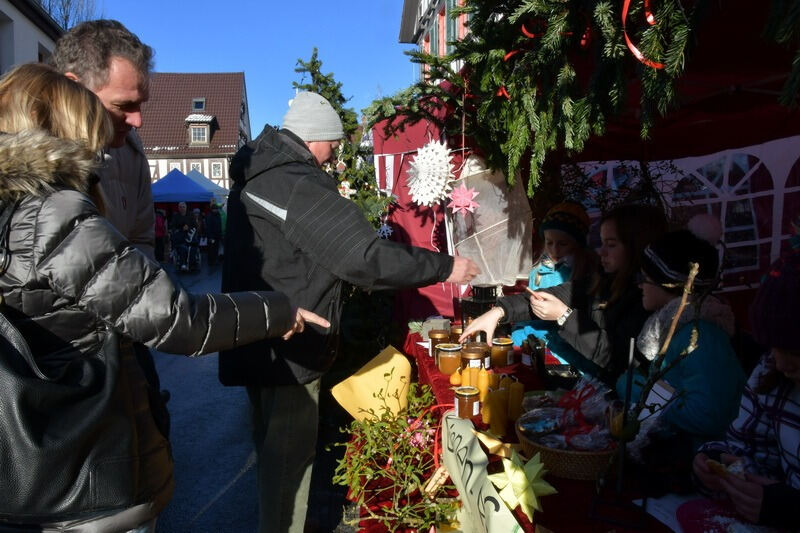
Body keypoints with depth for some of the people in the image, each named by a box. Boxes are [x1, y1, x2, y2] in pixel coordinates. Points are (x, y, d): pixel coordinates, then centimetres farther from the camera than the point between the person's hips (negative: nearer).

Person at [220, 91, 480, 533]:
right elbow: (365, 258, -25)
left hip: (257, 341, 10)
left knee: (272, 446, 23)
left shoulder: (255, 177, 11)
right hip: (286, 346, -10)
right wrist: (445, 267, -17)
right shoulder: (300, 185, -21)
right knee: (290, 453, 3)